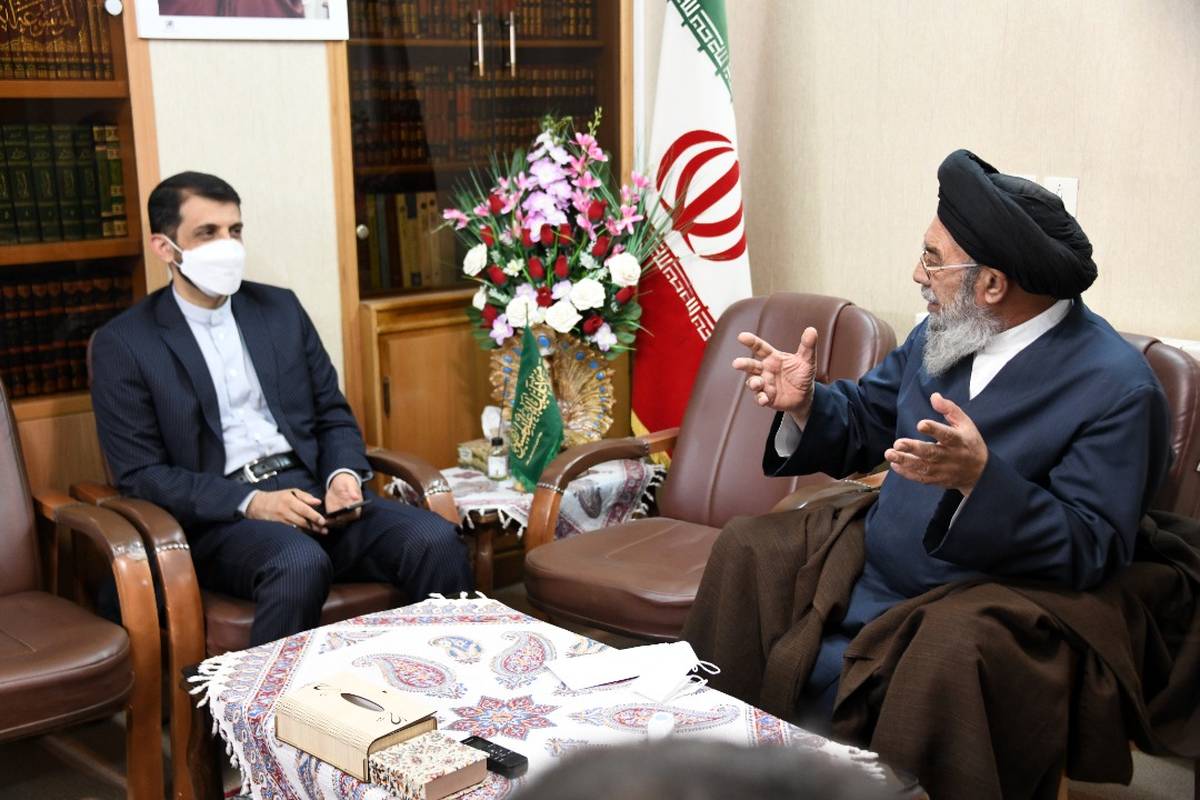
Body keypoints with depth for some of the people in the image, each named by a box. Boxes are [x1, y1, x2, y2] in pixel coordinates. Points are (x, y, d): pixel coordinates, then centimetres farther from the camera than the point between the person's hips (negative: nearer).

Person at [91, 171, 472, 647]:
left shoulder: (280, 308, 15)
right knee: (300, 563, -37)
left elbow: (333, 414, 17)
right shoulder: (124, 343, 2)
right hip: (221, 517, -4)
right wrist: (250, 503, -16)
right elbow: (140, 475, -3)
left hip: (313, 491, 4)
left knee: (436, 540, -22)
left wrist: (343, 474, -6)